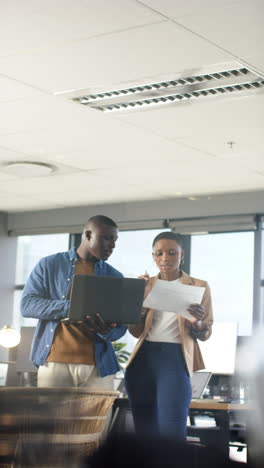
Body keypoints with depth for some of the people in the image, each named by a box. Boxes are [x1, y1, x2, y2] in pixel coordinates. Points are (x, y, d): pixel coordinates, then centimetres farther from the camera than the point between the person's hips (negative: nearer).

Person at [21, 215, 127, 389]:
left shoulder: (114, 277, 12)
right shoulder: (49, 264, 6)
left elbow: (120, 326, 8)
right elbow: (27, 304, -4)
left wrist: (106, 332, -17)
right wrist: (71, 308, -18)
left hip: (98, 365, 2)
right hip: (55, 361, -2)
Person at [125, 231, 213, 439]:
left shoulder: (199, 286, 6)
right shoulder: (146, 284, 13)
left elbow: (205, 334, 6)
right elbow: (136, 331, 8)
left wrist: (198, 321, -17)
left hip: (175, 358, -3)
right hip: (143, 358, 3)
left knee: (171, 431, -15)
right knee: (145, 431, 8)